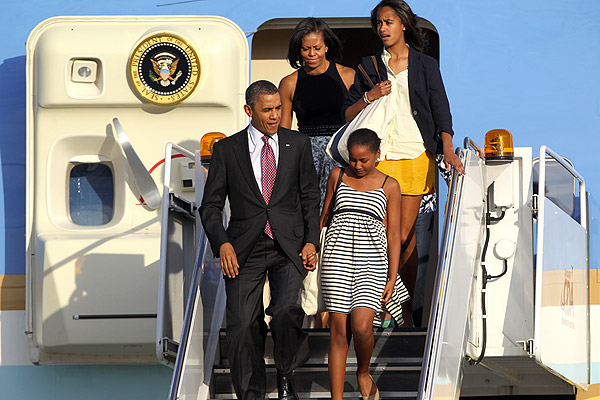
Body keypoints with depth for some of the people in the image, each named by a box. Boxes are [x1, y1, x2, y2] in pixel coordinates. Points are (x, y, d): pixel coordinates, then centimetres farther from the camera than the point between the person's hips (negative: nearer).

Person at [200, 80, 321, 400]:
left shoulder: (298, 145, 9)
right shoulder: (226, 149, 5)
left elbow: (310, 199, 12)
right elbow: (211, 205, 6)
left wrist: (311, 241, 0)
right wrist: (222, 244, -9)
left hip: (289, 246, 0)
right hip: (244, 250, 0)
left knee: (286, 313, -22)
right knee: (242, 326, -5)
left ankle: (285, 374, 4)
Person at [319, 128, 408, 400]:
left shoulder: (389, 186, 7)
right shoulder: (337, 176, 11)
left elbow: (393, 235, 5)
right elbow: (324, 217, 20)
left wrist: (392, 278, 0)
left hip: (372, 261, -1)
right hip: (337, 257, 1)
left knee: (361, 327, -17)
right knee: (338, 330, -3)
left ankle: (364, 373, 13)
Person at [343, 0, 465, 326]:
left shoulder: (425, 65, 9)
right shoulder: (369, 66, 12)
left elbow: (440, 110, 3)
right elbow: (348, 114, 12)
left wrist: (447, 149, -11)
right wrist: (369, 97, -7)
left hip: (415, 156, -1)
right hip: (379, 158, 1)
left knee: (404, 236, -3)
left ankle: (406, 307, 9)